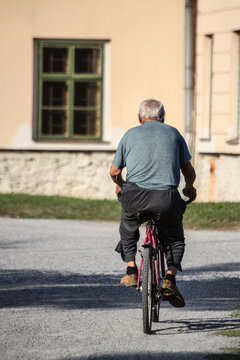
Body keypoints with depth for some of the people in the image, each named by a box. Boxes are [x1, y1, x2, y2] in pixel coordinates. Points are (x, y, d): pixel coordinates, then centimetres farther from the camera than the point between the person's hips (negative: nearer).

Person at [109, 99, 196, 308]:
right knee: (175, 238, 22)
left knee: (128, 228, 32)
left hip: (135, 196, 0)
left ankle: (131, 271, 26)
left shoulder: (131, 134, 13)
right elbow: (188, 170, 16)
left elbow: (114, 171, 16)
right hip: (167, 198, 0)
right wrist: (189, 187, 38)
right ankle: (170, 277, 0)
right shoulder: (173, 133, 15)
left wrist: (120, 185, 38)